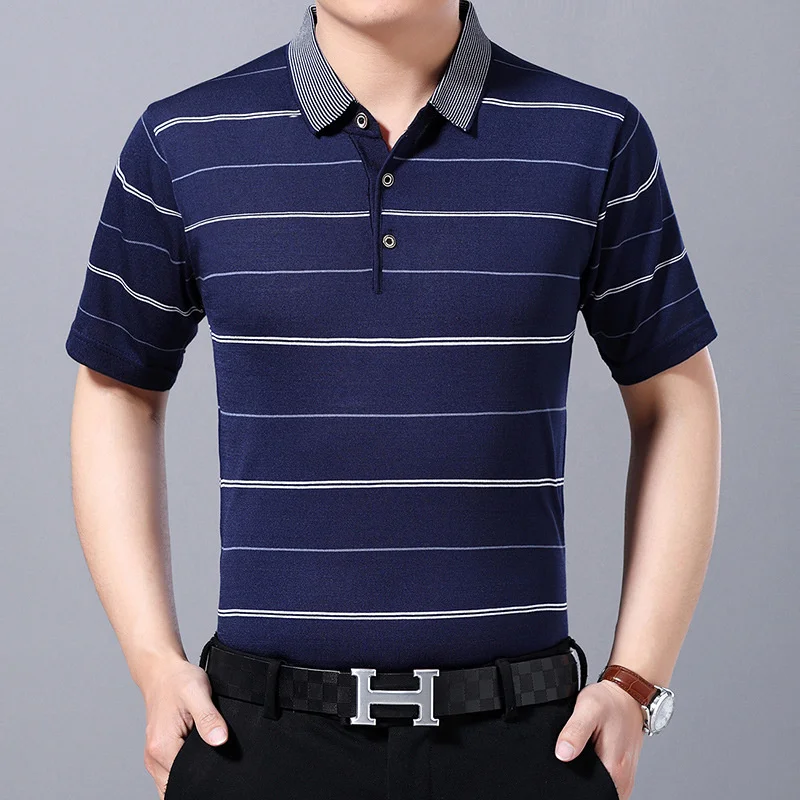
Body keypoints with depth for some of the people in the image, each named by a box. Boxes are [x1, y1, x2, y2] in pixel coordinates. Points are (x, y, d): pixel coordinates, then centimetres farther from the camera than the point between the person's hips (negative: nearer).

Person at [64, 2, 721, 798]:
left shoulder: (596, 139, 0)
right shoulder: (180, 145, 1)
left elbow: (675, 399, 6)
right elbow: (118, 392, 11)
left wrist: (636, 685, 1)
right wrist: (154, 665, 2)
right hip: (262, 735, 1)